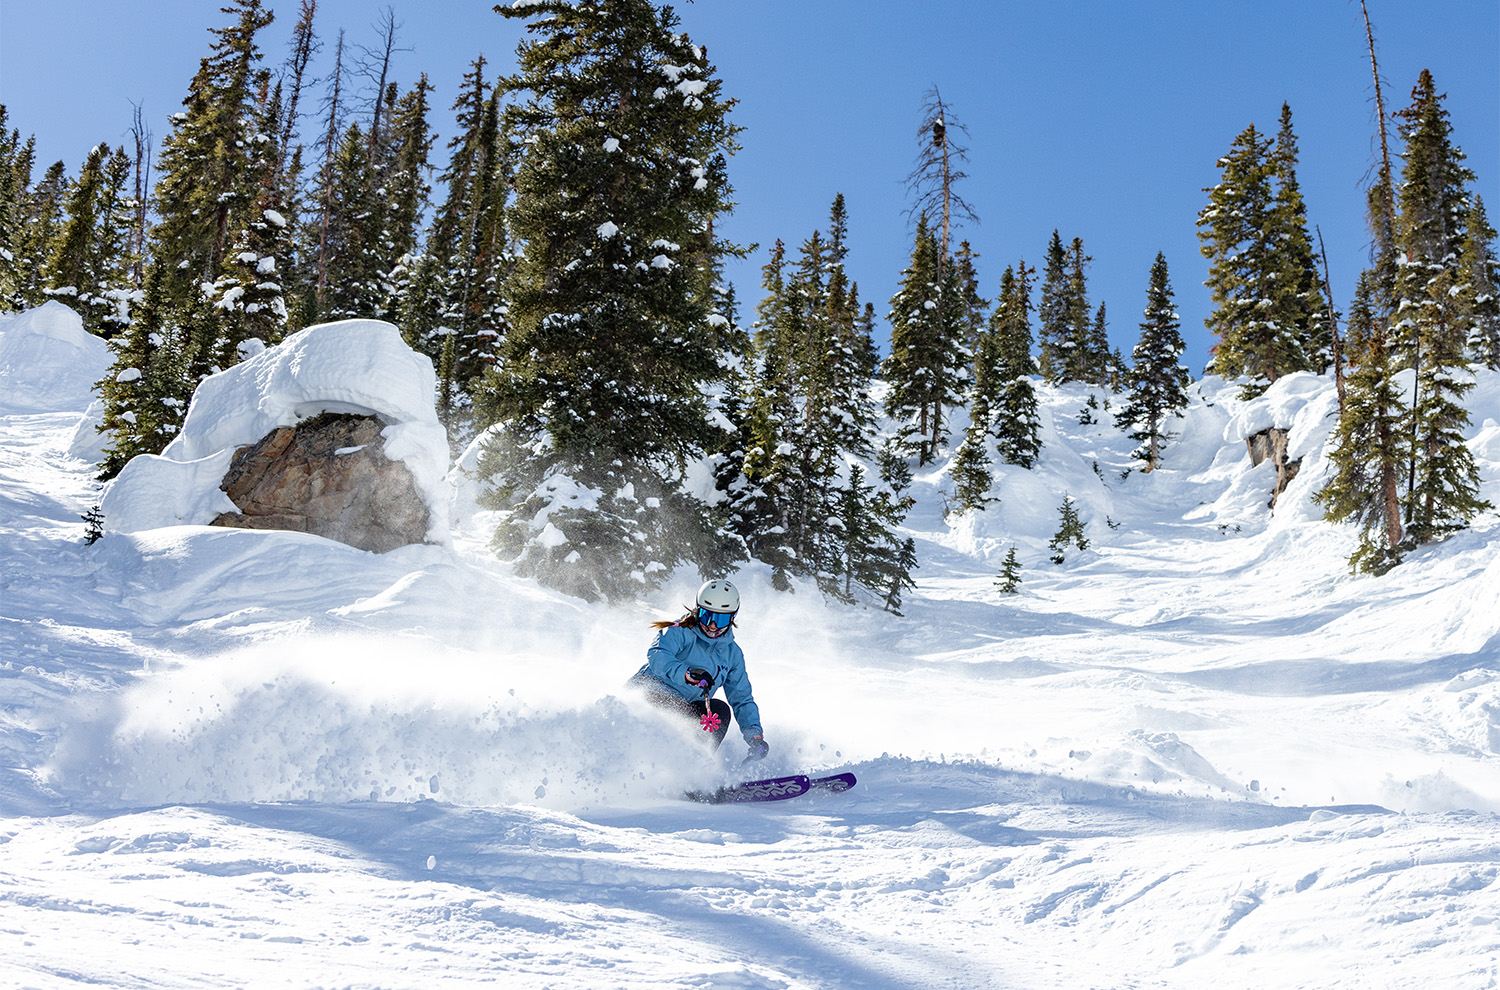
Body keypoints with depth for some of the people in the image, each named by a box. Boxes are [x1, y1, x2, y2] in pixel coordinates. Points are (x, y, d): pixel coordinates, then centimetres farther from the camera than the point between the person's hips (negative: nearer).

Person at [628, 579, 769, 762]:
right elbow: (657, 654, -29)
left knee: (719, 710, -17)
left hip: (684, 709, 6)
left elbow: (742, 699, 12)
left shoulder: (732, 653, 10)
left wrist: (755, 735, -4)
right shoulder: (680, 632, -9)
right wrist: (687, 674, -47)